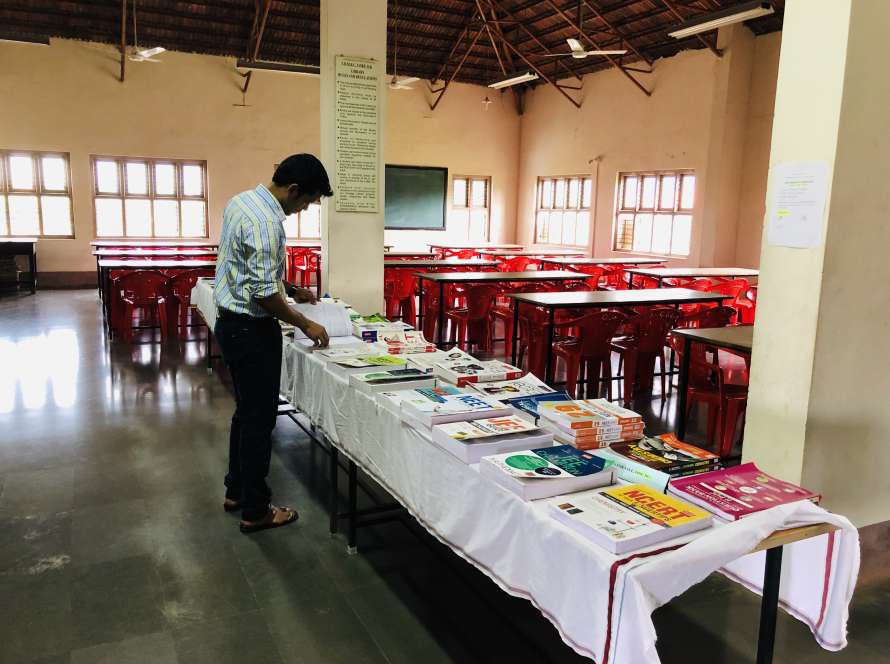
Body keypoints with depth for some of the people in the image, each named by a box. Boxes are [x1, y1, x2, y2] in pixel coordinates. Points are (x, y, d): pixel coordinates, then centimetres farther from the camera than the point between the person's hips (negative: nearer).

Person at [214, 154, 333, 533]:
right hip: (251, 330, -10)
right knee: (259, 419, 1)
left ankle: (236, 491, 33)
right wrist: (305, 325, -14)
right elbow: (263, 293, -25)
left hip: (231, 323, 10)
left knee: (245, 412, 20)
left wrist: (292, 291, 18)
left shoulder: (242, 201, 8)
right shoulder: (265, 222, -23)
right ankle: (255, 511, 13)